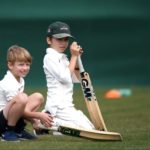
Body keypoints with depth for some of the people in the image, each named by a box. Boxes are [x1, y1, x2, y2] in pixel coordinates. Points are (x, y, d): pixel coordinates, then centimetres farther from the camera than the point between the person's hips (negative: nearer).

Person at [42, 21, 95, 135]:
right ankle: (51, 125, -10)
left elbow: (76, 79, 17)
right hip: (58, 105, -9)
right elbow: (65, 77, -18)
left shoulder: (63, 58, 18)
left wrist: (76, 57, 6)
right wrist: (74, 56, -11)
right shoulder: (50, 57, -9)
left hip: (67, 104, 9)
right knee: (87, 130, -18)